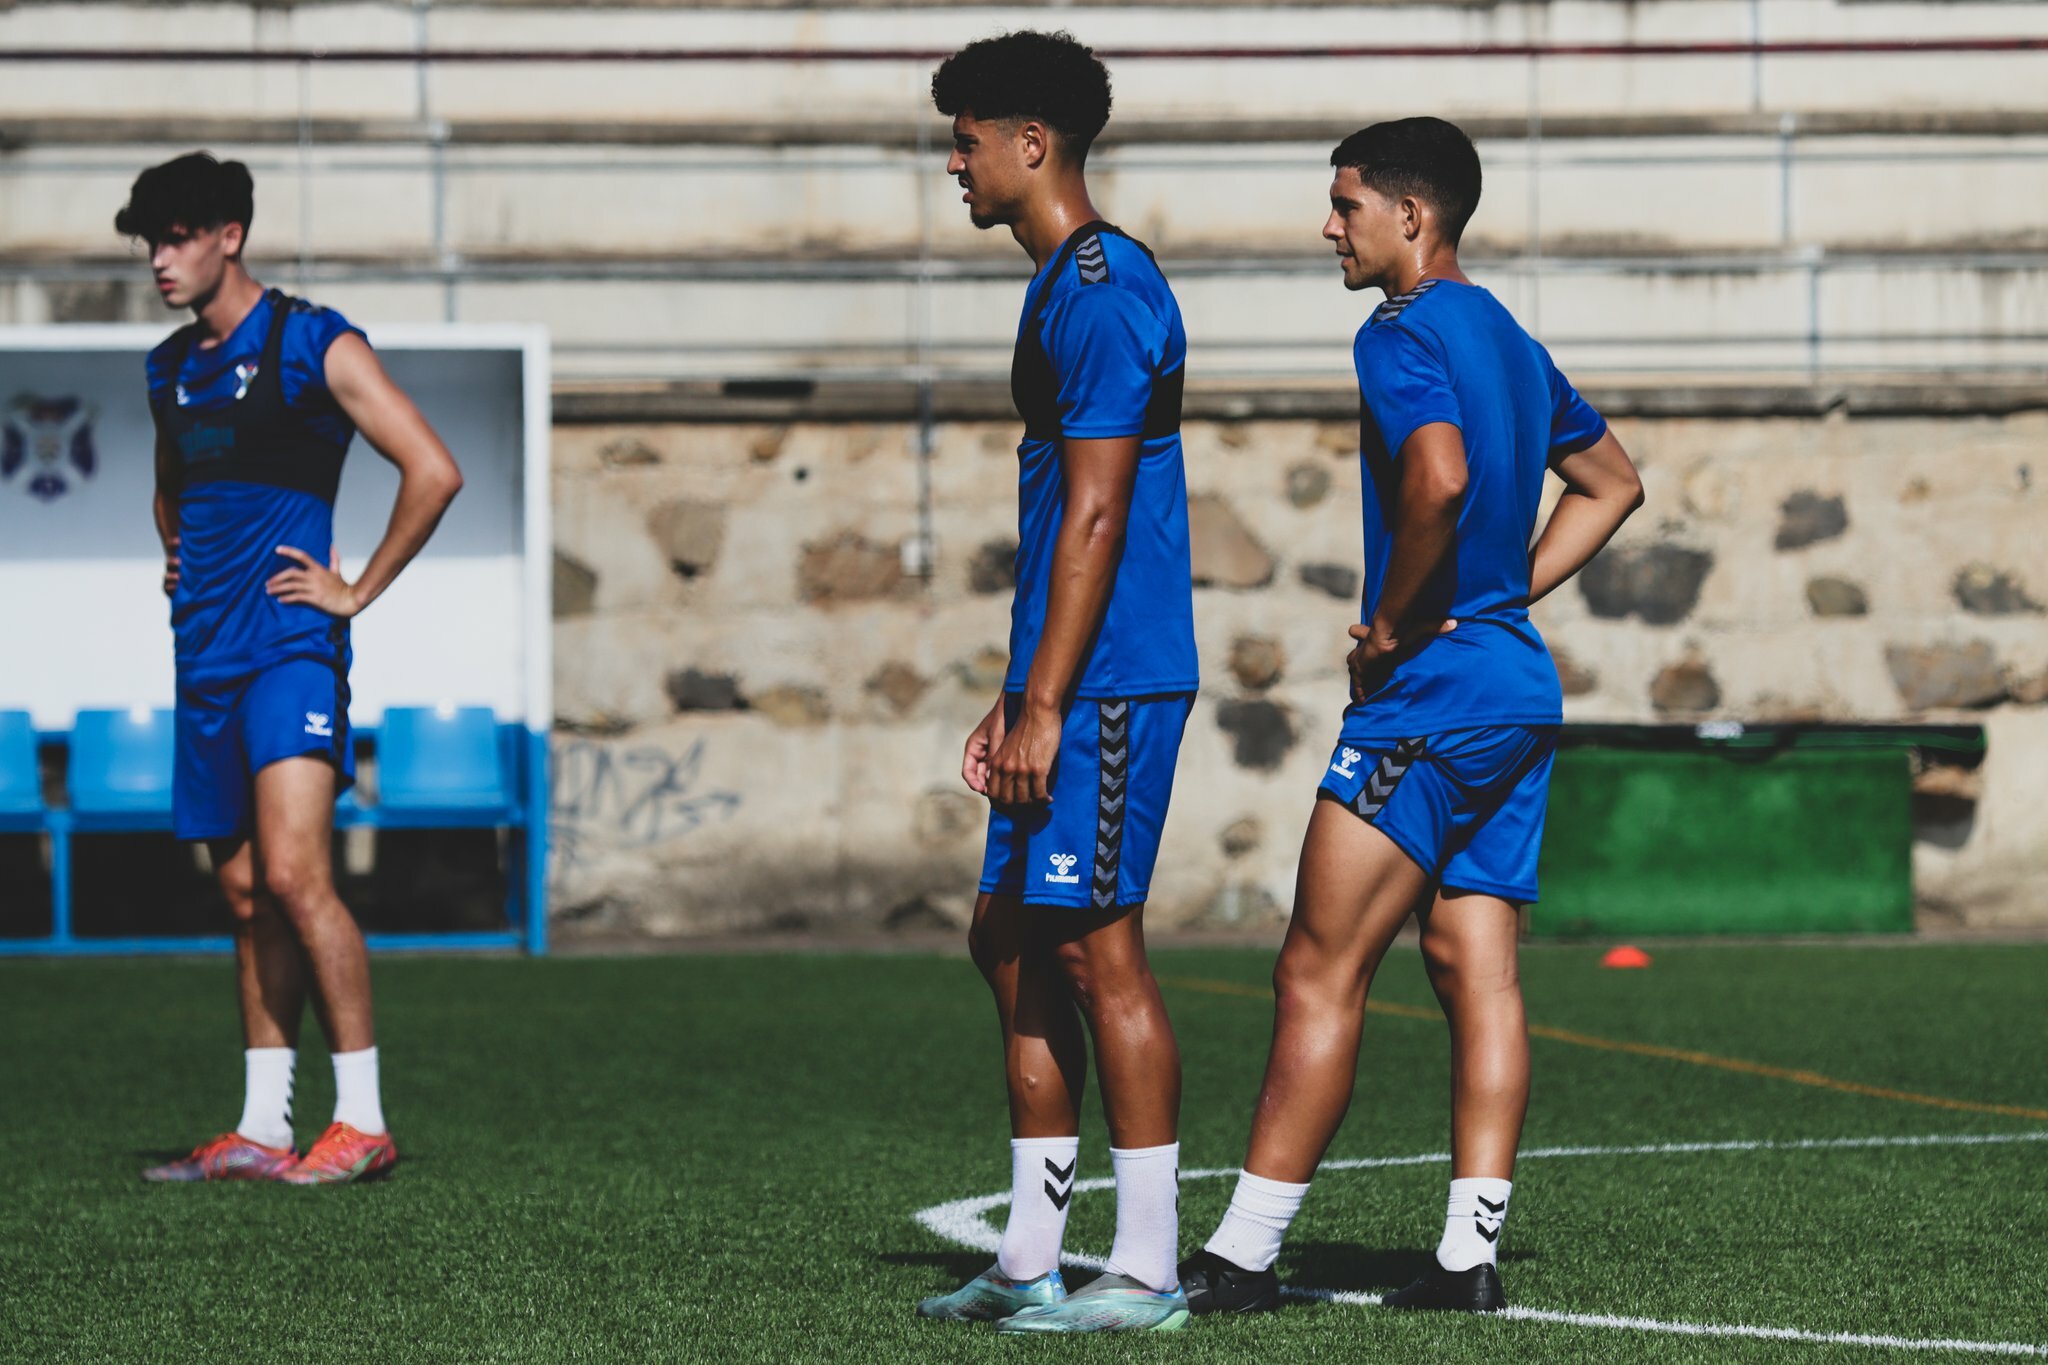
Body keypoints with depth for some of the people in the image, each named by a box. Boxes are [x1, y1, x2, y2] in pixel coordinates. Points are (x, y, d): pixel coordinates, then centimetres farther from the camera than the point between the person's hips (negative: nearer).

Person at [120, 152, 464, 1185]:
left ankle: (363, 1120, -14)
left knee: (293, 875, -17)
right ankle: (262, 1129, 9)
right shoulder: (169, 368, 16)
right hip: (206, 659, 7)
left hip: (289, 645, -7)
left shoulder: (316, 346, -5)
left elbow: (433, 472, -9)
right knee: (244, 894, 7)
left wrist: (359, 591, -7)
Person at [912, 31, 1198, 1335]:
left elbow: (1096, 516, -19)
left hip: (1109, 686, -10)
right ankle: (1031, 1262, 16)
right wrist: (1014, 700, 22)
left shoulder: (1102, 288, -14)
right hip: (1066, 689, 10)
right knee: (1014, 941, 11)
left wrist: (1044, 708, -20)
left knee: (1097, 947, -8)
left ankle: (1147, 1272, -4)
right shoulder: (1064, 287, 18)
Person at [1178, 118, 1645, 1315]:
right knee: (1480, 972, 6)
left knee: (1319, 976, -5)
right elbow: (1613, 484, 29)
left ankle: (1244, 1257, -4)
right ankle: (1471, 1255, 2)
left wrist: (1394, 624, -17)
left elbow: (1441, 478, -30)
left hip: (1430, 694, -9)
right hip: (1523, 689, 9)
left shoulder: (1402, 338, -11)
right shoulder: (1510, 341, 17)